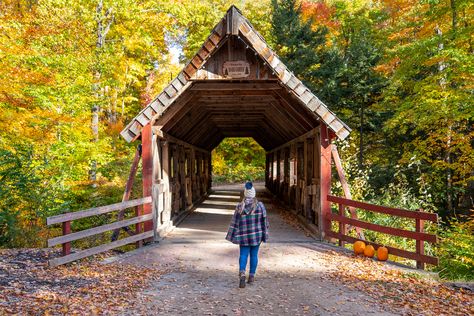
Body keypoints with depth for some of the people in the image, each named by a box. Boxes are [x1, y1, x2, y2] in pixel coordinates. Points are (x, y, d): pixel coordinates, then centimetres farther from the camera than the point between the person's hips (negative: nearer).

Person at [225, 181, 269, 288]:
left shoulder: (240, 206, -9)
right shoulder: (260, 205, -9)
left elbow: (235, 222, -5)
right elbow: (264, 221, -4)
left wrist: (233, 236, 2)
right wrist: (264, 234, 6)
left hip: (244, 235, 0)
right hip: (256, 234, 0)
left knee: (243, 255, 6)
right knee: (254, 255, 12)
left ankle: (242, 274, -16)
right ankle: (252, 276, 18)